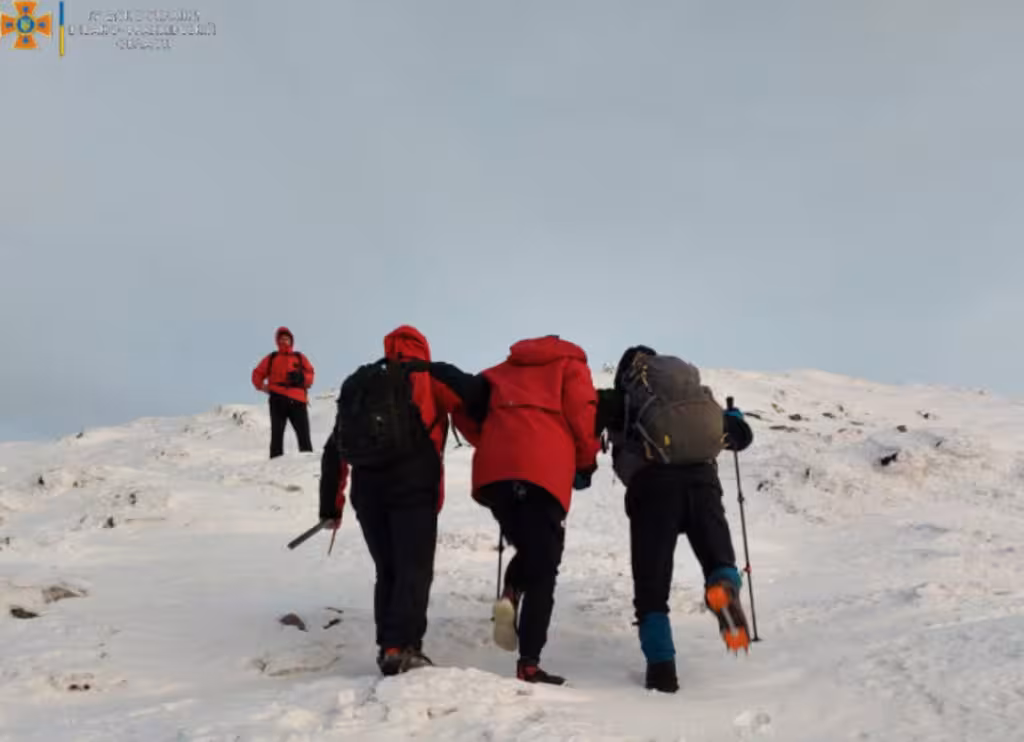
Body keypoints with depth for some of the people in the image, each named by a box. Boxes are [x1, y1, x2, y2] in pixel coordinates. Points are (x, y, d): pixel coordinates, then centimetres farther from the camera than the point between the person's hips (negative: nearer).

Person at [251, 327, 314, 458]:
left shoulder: (300, 357, 16)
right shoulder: (271, 358, 16)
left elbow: (310, 375, 6)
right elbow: (257, 374, 17)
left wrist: (301, 377, -14)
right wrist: (262, 386, 0)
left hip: (297, 401, 0)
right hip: (278, 400, 0)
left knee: (304, 436, -5)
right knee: (277, 434, -2)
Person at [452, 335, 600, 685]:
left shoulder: (504, 369, 31)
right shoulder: (570, 365, 21)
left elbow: (464, 408, 21)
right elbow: (583, 416, 5)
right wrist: (587, 464, 18)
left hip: (492, 473, 4)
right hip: (544, 473, -4)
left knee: (528, 550, 24)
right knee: (543, 570, 1)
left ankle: (510, 595, -5)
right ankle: (529, 664, -6)